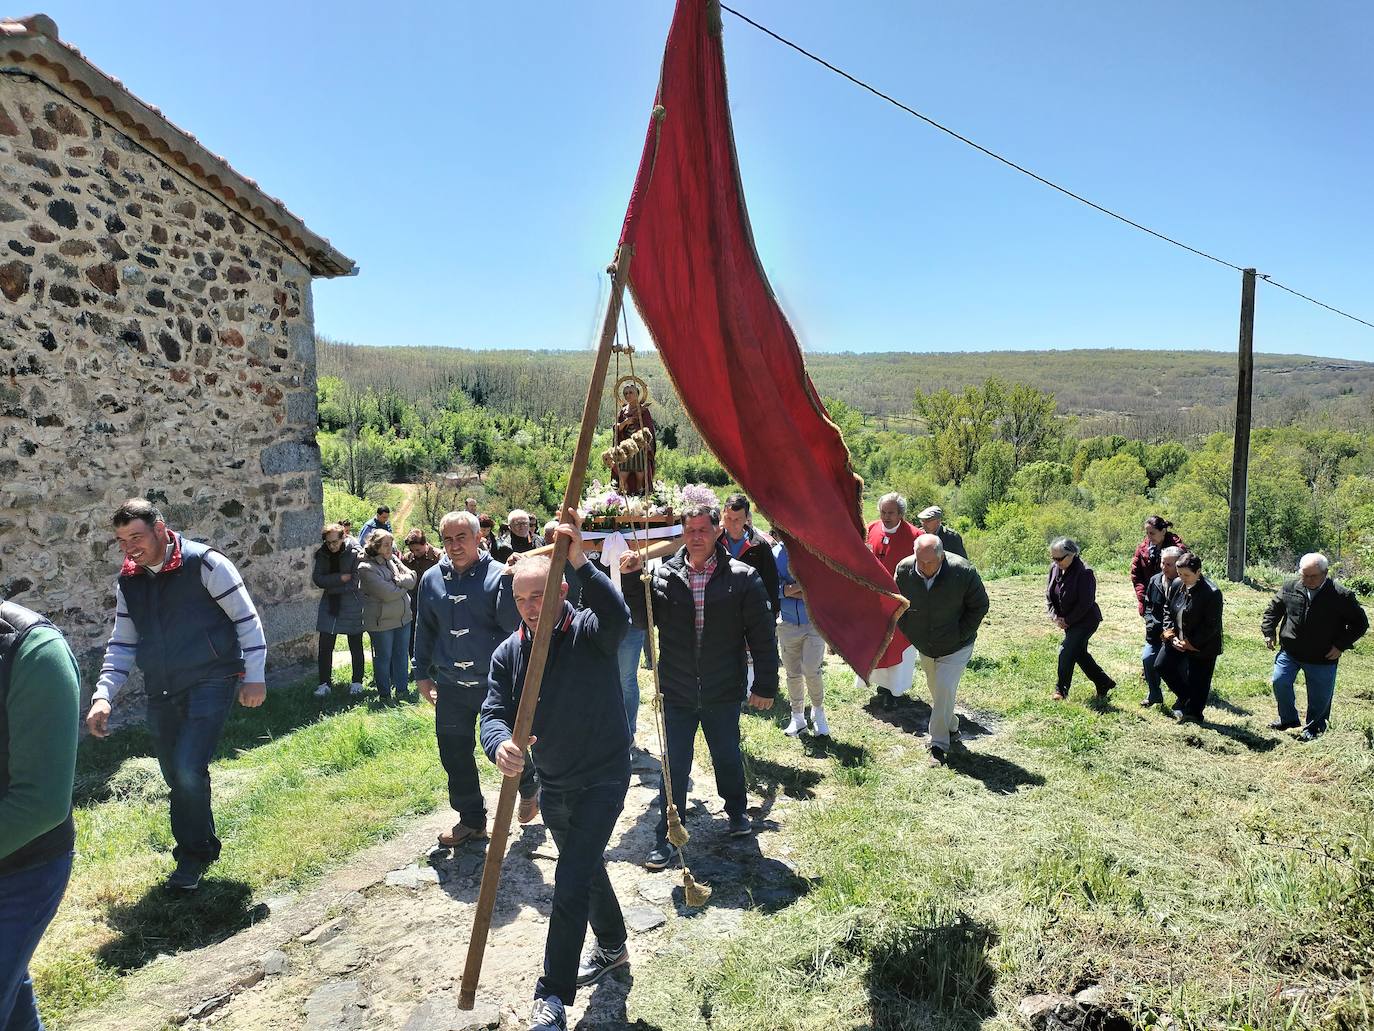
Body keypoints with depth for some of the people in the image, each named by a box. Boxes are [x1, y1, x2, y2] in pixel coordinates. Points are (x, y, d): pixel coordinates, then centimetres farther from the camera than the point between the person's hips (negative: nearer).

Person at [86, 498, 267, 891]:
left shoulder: (204, 563, -12)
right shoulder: (128, 581, 7)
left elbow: (247, 619, -8)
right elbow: (122, 643, 13)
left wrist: (254, 677, -9)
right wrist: (103, 695, 0)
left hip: (211, 683, -6)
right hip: (162, 693, 7)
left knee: (188, 770, -16)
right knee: (178, 779, 13)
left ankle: (194, 854, 6)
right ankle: (200, 850, 32)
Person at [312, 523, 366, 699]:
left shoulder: (354, 554, -11)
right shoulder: (322, 555, 2)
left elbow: (352, 583, -16)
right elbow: (318, 579, -8)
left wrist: (329, 583, -12)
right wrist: (341, 578, -17)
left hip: (351, 605, -3)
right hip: (329, 604, 3)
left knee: (355, 646, 9)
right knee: (325, 647, 0)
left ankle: (357, 682, 22)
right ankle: (325, 683, 11)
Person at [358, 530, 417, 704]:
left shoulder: (393, 559, 7)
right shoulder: (366, 568, -15)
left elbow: (411, 578, 0)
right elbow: (387, 593, -22)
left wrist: (398, 581, -17)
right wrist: (404, 585, -7)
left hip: (403, 617, 6)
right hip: (381, 621, -6)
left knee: (401, 655, 15)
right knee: (383, 657, 7)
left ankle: (401, 689, 28)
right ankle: (384, 694, 21)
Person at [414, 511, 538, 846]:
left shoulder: (497, 574, -9)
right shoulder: (432, 579, 4)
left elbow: (510, 624, -18)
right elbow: (425, 630, 15)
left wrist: (508, 582, -30)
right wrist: (422, 674, 15)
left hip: (496, 681, -4)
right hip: (450, 685, 4)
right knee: (455, 755, 9)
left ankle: (529, 789, 39)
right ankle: (472, 819, 27)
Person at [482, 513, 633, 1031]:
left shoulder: (588, 632, -19)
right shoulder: (507, 653, -4)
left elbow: (617, 617, -42)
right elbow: (494, 711, -12)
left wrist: (580, 561, -55)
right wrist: (500, 744, -36)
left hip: (602, 779, -6)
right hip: (552, 785, 6)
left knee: (570, 884, -10)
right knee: (587, 869, 24)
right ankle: (612, 947, 48)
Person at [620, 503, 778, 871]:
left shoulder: (742, 578, -9)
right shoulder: (663, 575, -6)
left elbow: (762, 636, -6)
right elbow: (642, 620, -3)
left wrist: (765, 686, -5)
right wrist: (631, 579, -16)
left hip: (723, 693, 0)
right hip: (677, 693, 0)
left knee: (728, 757, 21)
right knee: (674, 766, 8)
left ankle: (736, 812, 47)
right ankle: (667, 837, 23)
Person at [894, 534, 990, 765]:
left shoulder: (963, 571, -24)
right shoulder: (904, 569, -16)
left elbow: (979, 606, -10)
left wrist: (961, 635, -12)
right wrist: (909, 632, -3)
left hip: (956, 647, -4)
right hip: (924, 646, 4)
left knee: (944, 690, -12)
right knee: (936, 691, 16)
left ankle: (939, 744, 1)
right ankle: (952, 728, 40)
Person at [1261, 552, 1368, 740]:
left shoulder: (1342, 596, -12)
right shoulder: (1289, 588, -4)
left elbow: (1360, 623, -2)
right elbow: (1273, 610, 13)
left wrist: (1341, 645, -9)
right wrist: (1269, 631, 3)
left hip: (1323, 658, -2)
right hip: (1289, 652, 2)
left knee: (1319, 696, 9)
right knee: (1279, 682, -3)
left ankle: (1313, 728, 31)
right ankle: (1288, 718, 20)